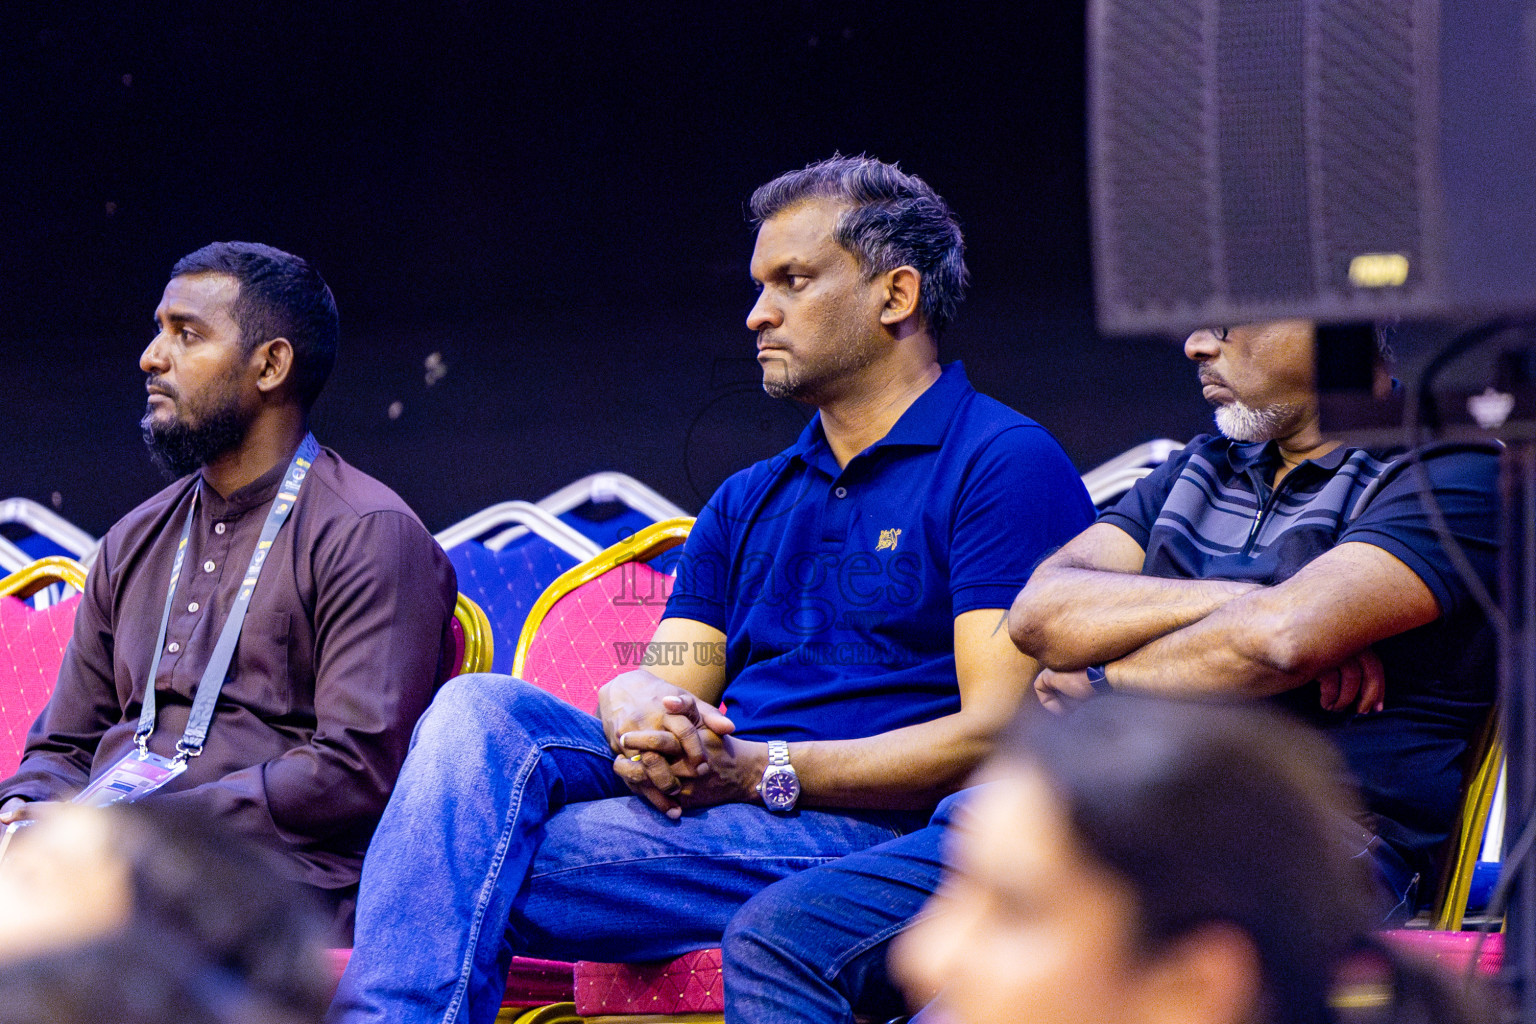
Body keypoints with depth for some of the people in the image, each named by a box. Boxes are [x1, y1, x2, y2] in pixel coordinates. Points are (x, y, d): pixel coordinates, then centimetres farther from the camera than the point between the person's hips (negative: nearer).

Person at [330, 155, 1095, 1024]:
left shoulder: (1007, 465, 1)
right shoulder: (748, 504, 27)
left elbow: (996, 731, -10)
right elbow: (657, 683, 17)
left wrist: (758, 769, -17)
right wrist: (641, 723, -11)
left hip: (870, 826, -7)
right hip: (696, 796, 7)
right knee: (482, 709, -22)